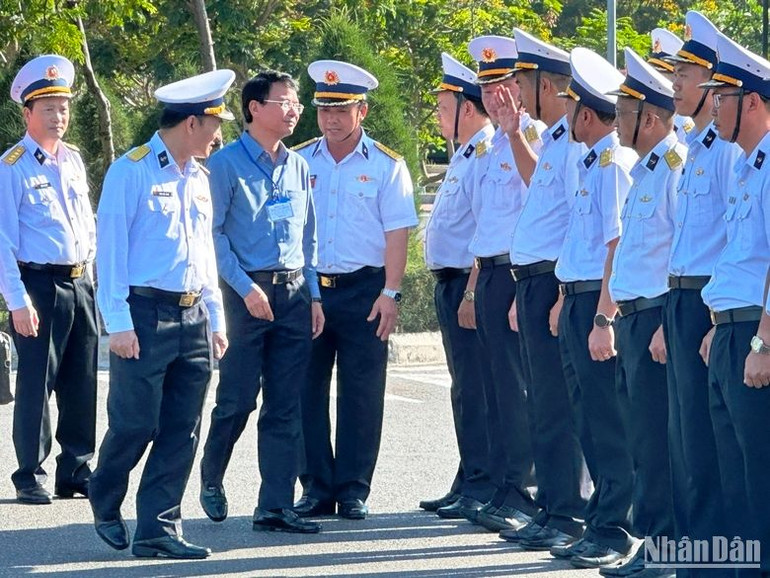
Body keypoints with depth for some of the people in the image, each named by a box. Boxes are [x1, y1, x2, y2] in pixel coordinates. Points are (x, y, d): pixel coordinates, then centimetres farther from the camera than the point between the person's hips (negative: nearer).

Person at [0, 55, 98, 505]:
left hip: (80, 283, 6)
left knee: (82, 385, 9)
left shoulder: (73, 160, 13)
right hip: (39, 284, -6)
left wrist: (92, 277, 14)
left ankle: (77, 470, 18)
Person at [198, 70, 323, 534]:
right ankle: (211, 479, 21)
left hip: (294, 293, 5)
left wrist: (314, 296, 11)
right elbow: (214, 234, -8)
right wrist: (246, 288, -15)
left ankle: (276, 505, 4)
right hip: (245, 292, -5)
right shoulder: (226, 164, -4)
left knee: (285, 405, 2)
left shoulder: (299, 167, 14)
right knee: (238, 399, -3)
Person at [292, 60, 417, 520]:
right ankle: (316, 487, 10)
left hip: (363, 289, -3)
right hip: (306, 288, 3)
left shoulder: (386, 166, 1)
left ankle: (354, 491, 6)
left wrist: (390, 293, -11)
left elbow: (396, 234, -3)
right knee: (307, 390, 2)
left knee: (361, 394, 0)